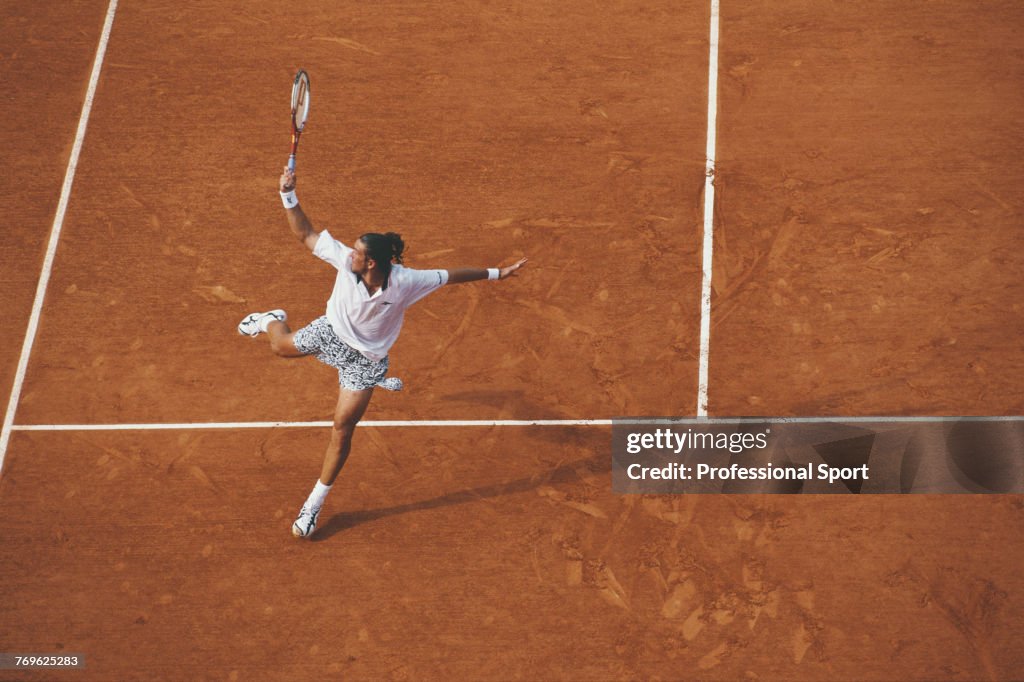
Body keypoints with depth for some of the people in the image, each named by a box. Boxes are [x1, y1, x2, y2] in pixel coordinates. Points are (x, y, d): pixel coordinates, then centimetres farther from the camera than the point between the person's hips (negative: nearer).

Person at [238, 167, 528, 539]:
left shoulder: (406, 281, -33)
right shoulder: (345, 259, -29)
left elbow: (453, 275, -19)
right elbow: (306, 235, -20)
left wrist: (496, 273, -13)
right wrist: (288, 195, -32)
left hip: (364, 357, -2)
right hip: (330, 331, 2)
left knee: (342, 430, -1)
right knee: (282, 346, 25)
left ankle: (314, 505, 15)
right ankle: (272, 321, 66)